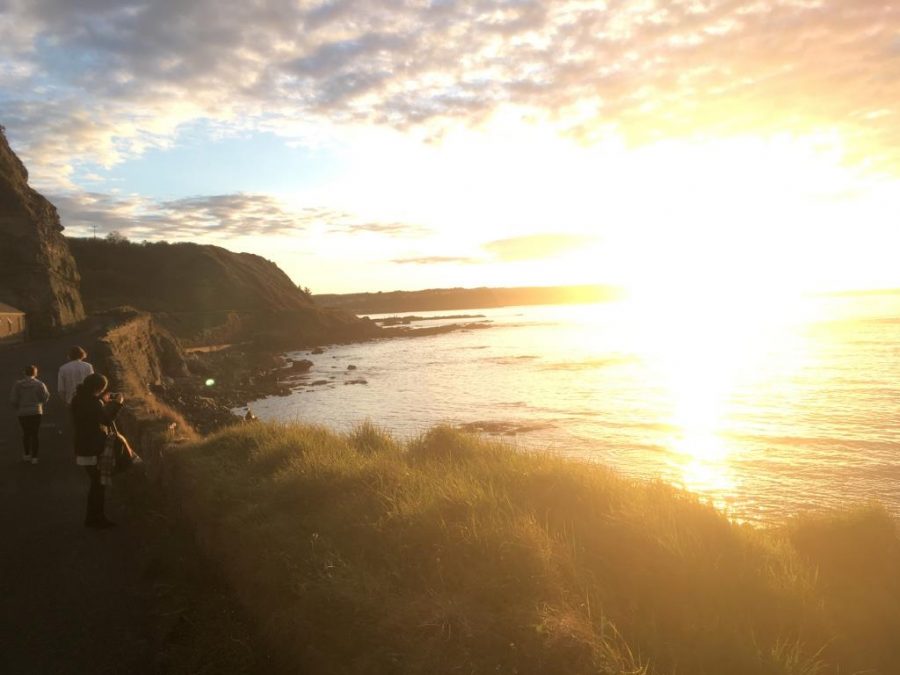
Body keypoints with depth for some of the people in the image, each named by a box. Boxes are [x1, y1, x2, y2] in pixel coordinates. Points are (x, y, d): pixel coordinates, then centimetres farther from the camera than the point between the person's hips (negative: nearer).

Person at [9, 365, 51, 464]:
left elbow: (13, 400, -4)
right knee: (34, 434, 4)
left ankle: (27, 454, 22)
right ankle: (34, 457, 1)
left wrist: (18, 407, 14)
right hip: (36, 412, -2)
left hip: (22, 413, 2)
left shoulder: (18, 384, -2)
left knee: (26, 433, 19)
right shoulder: (39, 384, -7)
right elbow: (45, 397, -9)